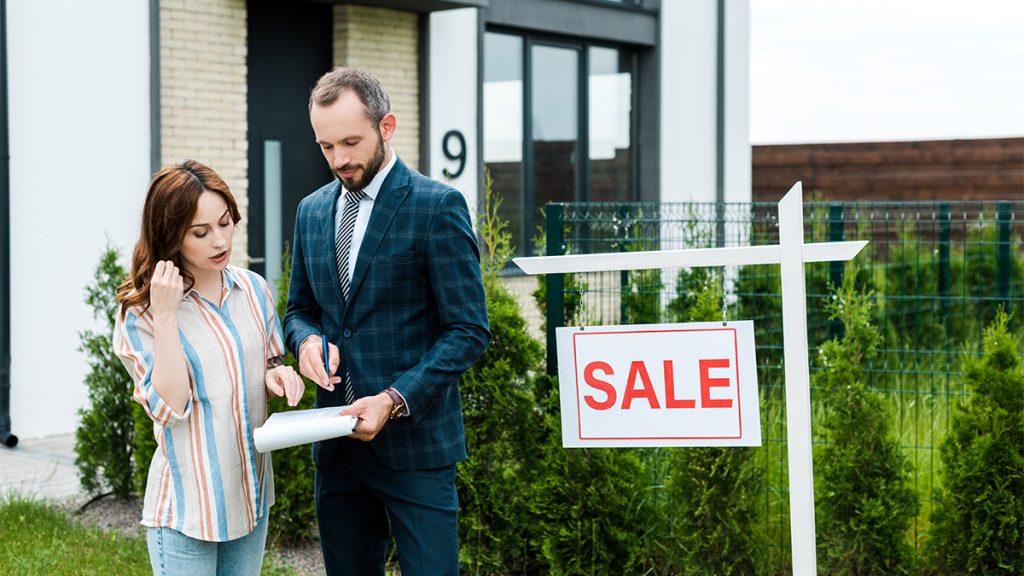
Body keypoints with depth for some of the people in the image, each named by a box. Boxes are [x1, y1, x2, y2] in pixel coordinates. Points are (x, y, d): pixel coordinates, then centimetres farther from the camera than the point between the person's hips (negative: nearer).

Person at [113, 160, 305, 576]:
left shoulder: (253, 289, 3)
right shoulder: (140, 312, -10)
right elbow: (169, 408, -18)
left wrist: (277, 376, -7)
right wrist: (165, 316, -22)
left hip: (251, 497, 5)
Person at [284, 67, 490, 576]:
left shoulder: (437, 206, -8)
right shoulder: (312, 211, 11)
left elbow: (468, 331, -10)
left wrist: (394, 400, -20)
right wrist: (308, 339, -4)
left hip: (416, 442, -5)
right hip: (336, 440, 6)